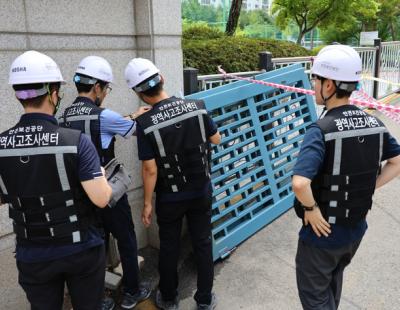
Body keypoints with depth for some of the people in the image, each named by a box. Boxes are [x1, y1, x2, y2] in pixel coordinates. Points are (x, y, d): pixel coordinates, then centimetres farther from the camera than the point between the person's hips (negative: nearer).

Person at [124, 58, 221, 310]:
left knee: (169, 247, 17)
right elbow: (216, 140, 2)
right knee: (203, 244, 16)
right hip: (201, 192, 2)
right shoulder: (197, 107, -12)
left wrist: (147, 203, -4)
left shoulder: (145, 123, -20)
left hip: (170, 198, -2)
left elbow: (150, 170, -16)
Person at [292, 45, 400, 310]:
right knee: (334, 279, 31)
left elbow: (300, 183, -39)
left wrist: (311, 208, -21)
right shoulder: (374, 124, -5)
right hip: (356, 228, 7)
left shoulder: (321, 129, -27)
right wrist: (368, 189, 5)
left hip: (323, 231, -6)